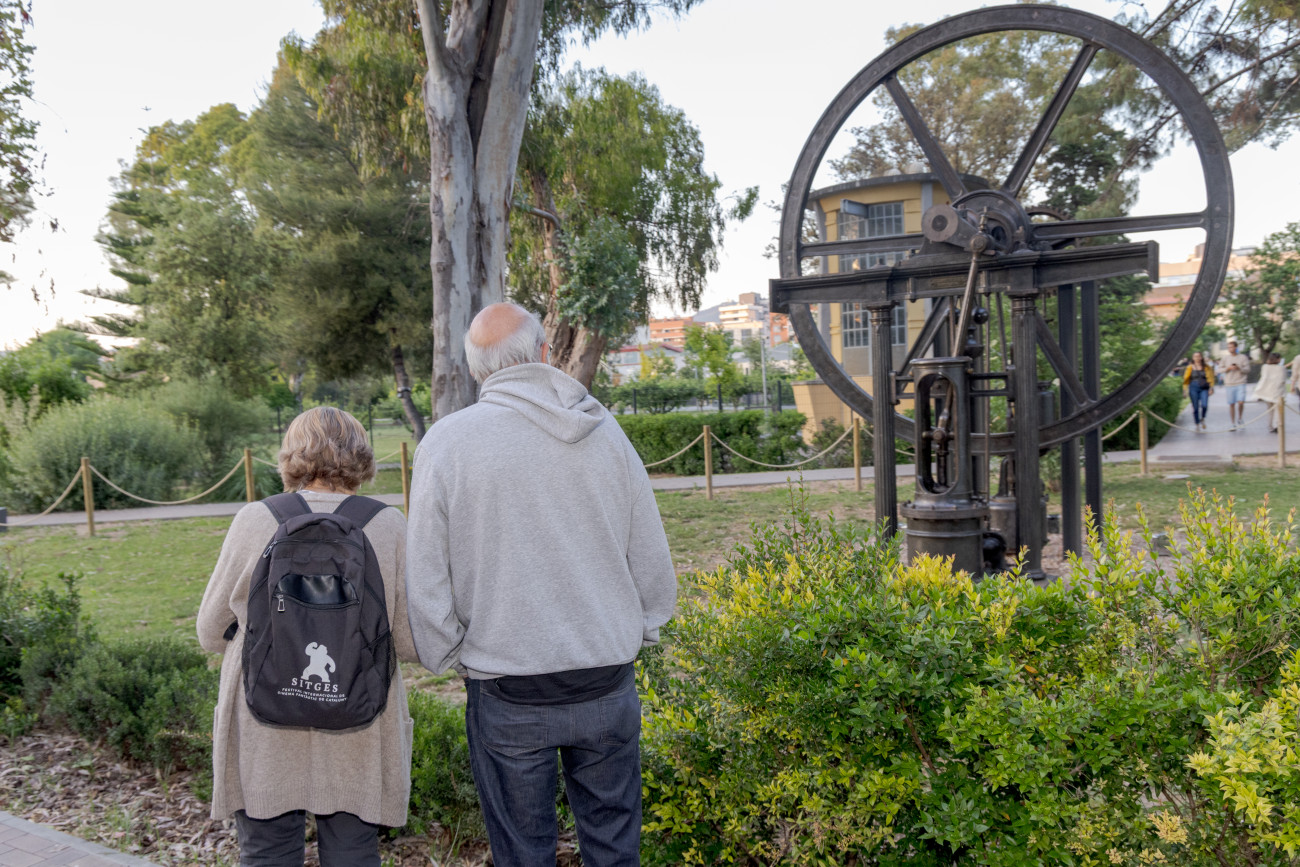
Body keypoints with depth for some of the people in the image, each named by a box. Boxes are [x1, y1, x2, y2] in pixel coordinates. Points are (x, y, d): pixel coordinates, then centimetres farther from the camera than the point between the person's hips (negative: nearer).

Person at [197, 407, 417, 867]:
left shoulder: (254, 521, -9)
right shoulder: (389, 526, -8)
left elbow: (212, 632, 1)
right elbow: (412, 643, -5)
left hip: (266, 736, 0)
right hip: (357, 738, 1)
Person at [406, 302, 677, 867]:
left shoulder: (447, 443, -8)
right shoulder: (605, 431, -1)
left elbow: (427, 584, -5)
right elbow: (652, 561, 5)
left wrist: (448, 659, 10)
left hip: (507, 693, -2)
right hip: (608, 686, 3)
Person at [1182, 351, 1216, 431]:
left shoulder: (1206, 367, 6)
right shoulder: (1190, 367, 4)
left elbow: (1210, 378, 8)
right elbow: (1186, 379, 7)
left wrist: (1211, 387, 1)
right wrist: (1185, 389, 2)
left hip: (1204, 388, 0)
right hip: (1194, 388, 0)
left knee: (1204, 405, -17)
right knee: (1195, 407, -1)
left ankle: (1202, 419, 11)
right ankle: (1197, 424, 13)